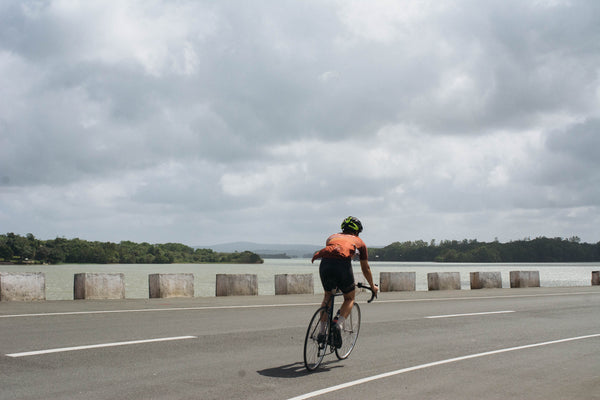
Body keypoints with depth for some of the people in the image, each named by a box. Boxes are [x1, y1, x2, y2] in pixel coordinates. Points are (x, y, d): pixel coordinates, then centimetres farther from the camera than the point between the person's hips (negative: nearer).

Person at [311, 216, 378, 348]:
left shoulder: (332, 237, 36)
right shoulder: (359, 242, 30)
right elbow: (365, 269, 36)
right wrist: (373, 287, 52)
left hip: (325, 264, 3)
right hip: (342, 264, -3)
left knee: (328, 296, 27)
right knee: (350, 298, 19)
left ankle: (322, 332, 23)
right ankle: (338, 325, -5)